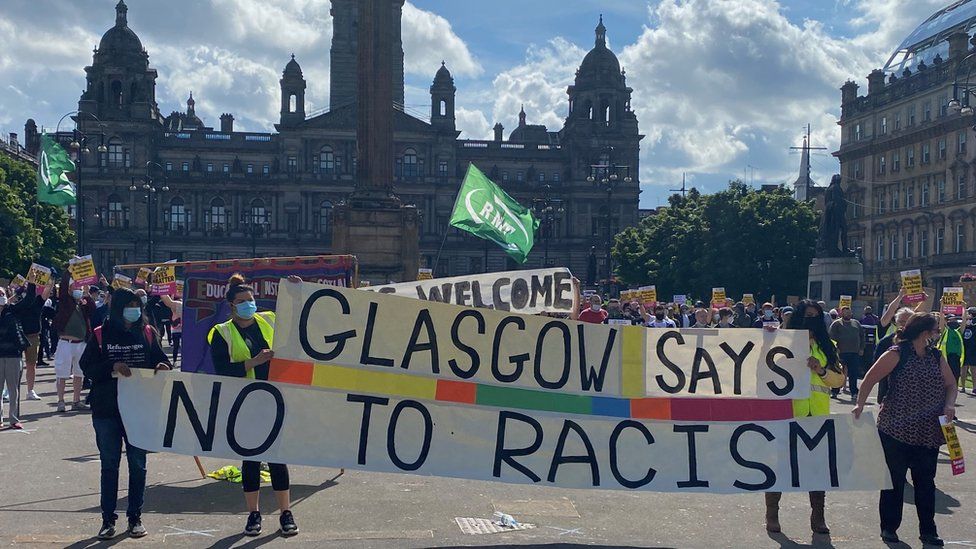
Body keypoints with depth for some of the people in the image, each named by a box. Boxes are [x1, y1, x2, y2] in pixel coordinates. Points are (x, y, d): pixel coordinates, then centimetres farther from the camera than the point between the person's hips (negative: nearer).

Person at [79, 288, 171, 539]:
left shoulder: (147, 332, 3)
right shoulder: (100, 335, -1)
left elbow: (161, 361, 6)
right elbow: (86, 366, -5)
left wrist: (162, 367, -17)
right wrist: (112, 366, -21)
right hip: (106, 410, -1)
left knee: (137, 464, 7)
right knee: (109, 464, 7)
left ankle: (135, 517, 17)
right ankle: (108, 519, 14)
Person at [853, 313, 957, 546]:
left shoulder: (937, 356, 8)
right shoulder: (897, 354, -9)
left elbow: (950, 384, 13)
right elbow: (870, 379, -9)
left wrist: (949, 404, -6)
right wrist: (860, 405, -16)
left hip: (928, 432, 5)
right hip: (897, 430, -4)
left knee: (925, 481, 9)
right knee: (894, 480, 5)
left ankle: (928, 530, 19)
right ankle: (889, 528, 16)